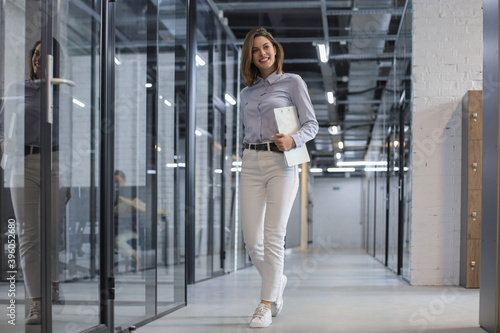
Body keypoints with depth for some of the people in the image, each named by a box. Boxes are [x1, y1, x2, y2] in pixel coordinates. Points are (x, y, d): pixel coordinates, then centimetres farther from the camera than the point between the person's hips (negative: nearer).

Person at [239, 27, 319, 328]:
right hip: (251, 165, 4)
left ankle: (266, 305, -2)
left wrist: (292, 140, -20)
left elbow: (312, 125, -2)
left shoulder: (293, 82, 4)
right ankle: (277, 281, 28)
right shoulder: (246, 93, 17)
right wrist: (248, 156, 13)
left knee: (273, 237, -9)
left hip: (281, 164, -4)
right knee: (252, 239, 0)